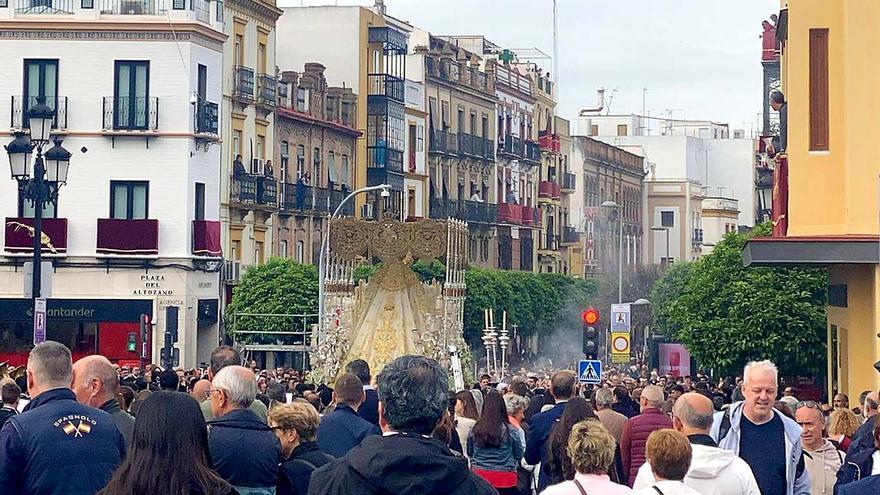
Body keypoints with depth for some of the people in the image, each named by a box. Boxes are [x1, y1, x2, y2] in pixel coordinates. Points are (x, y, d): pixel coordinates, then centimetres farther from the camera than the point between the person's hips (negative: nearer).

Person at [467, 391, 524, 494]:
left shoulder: (474, 430, -5)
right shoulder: (510, 431, -11)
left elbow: (469, 454, 10)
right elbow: (519, 455, 1)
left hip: (479, 477, 2)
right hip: (504, 480, -2)